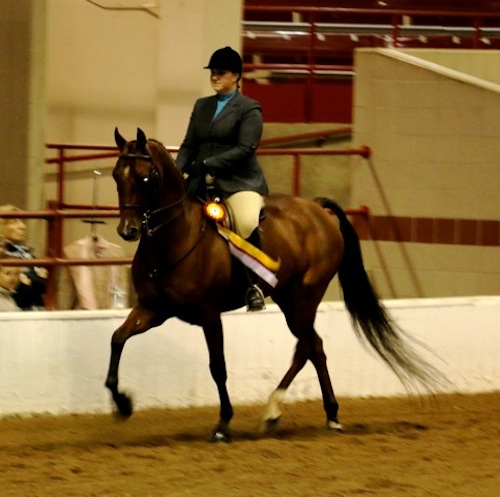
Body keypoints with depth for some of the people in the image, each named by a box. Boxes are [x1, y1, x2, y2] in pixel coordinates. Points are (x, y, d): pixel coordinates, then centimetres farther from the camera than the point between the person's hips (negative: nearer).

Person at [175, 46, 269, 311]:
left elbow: (245, 149, -12)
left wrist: (208, 165, -20)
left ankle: (254, 283, -16)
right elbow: (189, 145, 15)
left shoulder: (249, 109, 0)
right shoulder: (201, 106, 18)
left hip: (240, 180, -6)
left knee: (248, 223, -32)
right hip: (203, 181, 7)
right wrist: (177, 171, -5)